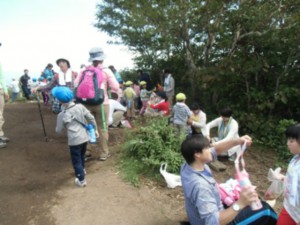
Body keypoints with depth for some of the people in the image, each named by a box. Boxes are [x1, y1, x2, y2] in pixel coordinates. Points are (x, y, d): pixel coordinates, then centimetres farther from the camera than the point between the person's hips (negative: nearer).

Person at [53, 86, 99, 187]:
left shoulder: (62, 115, -11)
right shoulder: (80, 106, -2)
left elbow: (58, 130, 0)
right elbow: (91, 118, 2)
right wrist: (95, 129, 14)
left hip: (74, 141, -5)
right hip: (85, 137, 5)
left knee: (76, 160, 10)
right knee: (81, 156, 28)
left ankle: (81, 180, 15)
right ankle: (82, 170, 50)